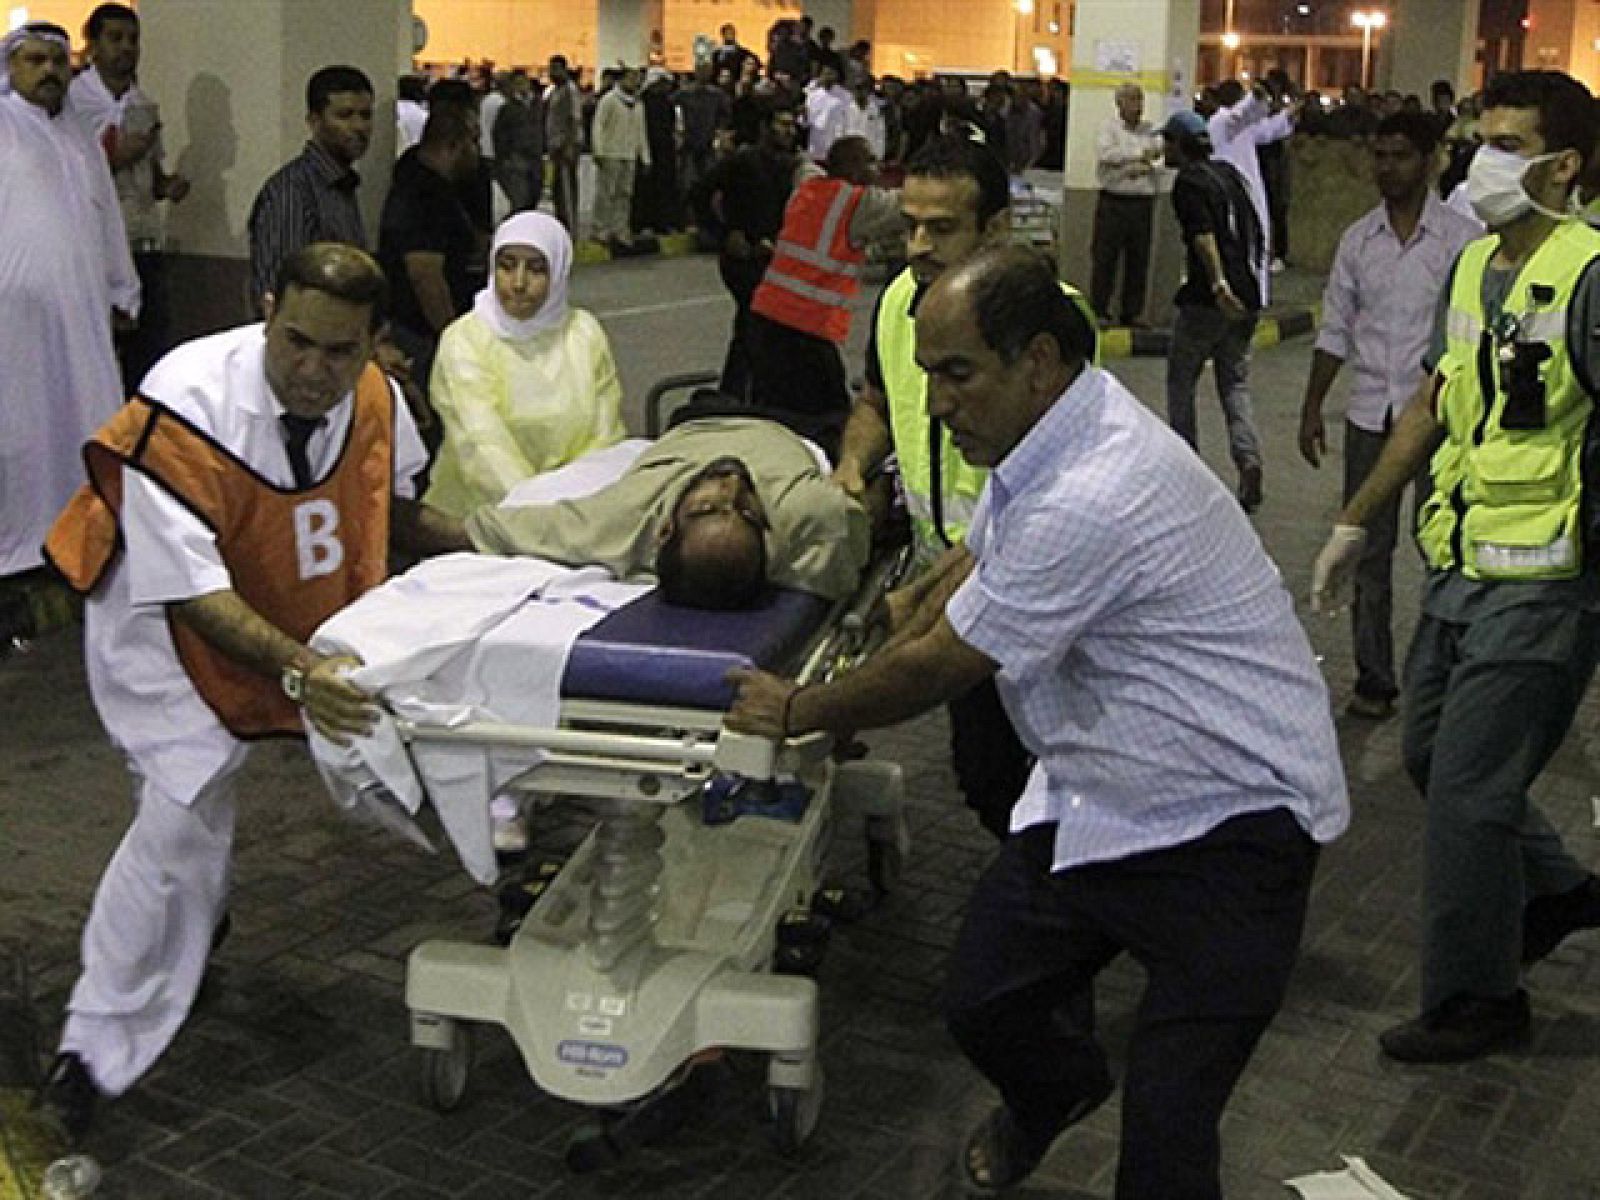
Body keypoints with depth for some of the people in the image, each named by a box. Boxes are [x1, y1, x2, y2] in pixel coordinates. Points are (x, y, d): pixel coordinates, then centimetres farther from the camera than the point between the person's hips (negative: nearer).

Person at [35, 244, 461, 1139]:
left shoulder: (375, 396, -14)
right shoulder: (186, 409, -34)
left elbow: (394, 507, 7)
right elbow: (193, 593, -33)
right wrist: (297, 669, -45)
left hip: (310, 612, 7)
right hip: (168, 617, -6)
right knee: (184, 814, -13)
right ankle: (96, 1052, -1)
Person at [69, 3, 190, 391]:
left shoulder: (146, 107, 14)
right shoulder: (71, 100, -4)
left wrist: (169, 185, 1)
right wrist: (115, 158, -16)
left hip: (145, 244, 5)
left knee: (151, 348, 4)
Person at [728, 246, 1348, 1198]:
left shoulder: (1092, 498, -30)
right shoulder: (1049, 428, 2)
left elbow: (943, 667, -19)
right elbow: (975, 569, 21)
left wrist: (797, 713, -4)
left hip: (1227, 823, -9)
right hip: (1098, 799, 9)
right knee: (979, 1005, 11)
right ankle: (1055, 1091, 44)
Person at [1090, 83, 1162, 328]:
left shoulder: (1151, 131, 13)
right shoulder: (1109, 128, 3)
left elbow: (1162, 160, 6)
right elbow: (1105, 154, -15)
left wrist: (1142, 169, -11)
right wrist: (1140, 154, -10)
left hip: (1143, 203, 3)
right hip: (1114, 200, -3)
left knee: (1139, 260, 5)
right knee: (1105, 257, -2)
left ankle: (1133, 312, 13)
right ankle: (1099, 309, 5)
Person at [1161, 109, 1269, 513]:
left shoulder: (1188, 182, -8)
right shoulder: (1230, 174, 15)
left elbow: (1204, 237, -23)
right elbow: (1257, 234, 21)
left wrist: (1219, 284, -33)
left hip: (1208, 298, -7)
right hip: (1248, 297, 7)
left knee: (1181, 380, 9)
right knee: (1235, 383, 10)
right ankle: (1249, 461, -9)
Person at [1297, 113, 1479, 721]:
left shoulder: (1462, 238, -6)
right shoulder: (1358, 238, 7)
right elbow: (1335, 330, 13)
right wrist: (1312, 408, 11)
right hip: (1370, 414, 4)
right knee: (1369, 553, 9)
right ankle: (1374, 678, 20)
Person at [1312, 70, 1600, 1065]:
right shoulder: (1474, 265, 10)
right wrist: (1355, 524, 21)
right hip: (1461, 569, 9)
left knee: (1468, 791, -1)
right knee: (1431, 757, 20)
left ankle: (1478, 999, 18)